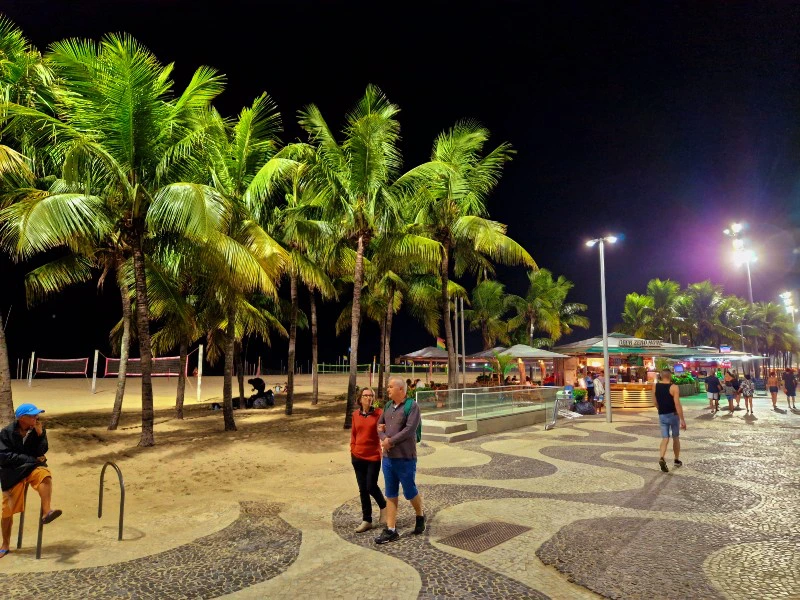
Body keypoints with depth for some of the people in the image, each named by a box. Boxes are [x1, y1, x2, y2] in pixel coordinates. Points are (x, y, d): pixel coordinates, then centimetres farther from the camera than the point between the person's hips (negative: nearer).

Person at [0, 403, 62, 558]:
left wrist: (40, 434, -20)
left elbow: (41, 452, -8)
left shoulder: (38, 429, -1)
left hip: (32, 468, 1)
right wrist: (32, 459, -14)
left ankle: (46, 512, -44)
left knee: (45, 474, -36)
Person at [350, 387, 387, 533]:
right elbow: (353, 434, 12)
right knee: (362, 489, 9)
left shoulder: (379, 413, -8)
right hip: (358, 457, 4)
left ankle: (383, 506, 28)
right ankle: (366, 521, 21)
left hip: (374, 456, -4)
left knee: (371, 487, -3)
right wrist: (352, 450, 8)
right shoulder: (356, 414, 4)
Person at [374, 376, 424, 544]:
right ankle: (391, 530, 16)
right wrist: (384, 439, -10)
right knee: (391, 494, 10)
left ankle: (420, 516, 35)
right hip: (387, 457, 6)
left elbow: (409, 430, -20)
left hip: (405, 458, -6)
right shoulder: (388, 406, 9)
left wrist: (391, 441, -16)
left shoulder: (412, 406, -12)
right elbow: (379, 425, 10)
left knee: (410, 492, 9)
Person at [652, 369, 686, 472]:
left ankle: (662, 458, -19)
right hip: (673, 414, -3)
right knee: (675, 438, 15)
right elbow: (677, 404, -19)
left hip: (662, 416, 3)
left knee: (665, 438, 3)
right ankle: (677, 460, 27)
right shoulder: (674, 387, -14)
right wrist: (682, 419, -17)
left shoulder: (655, 387, 1)